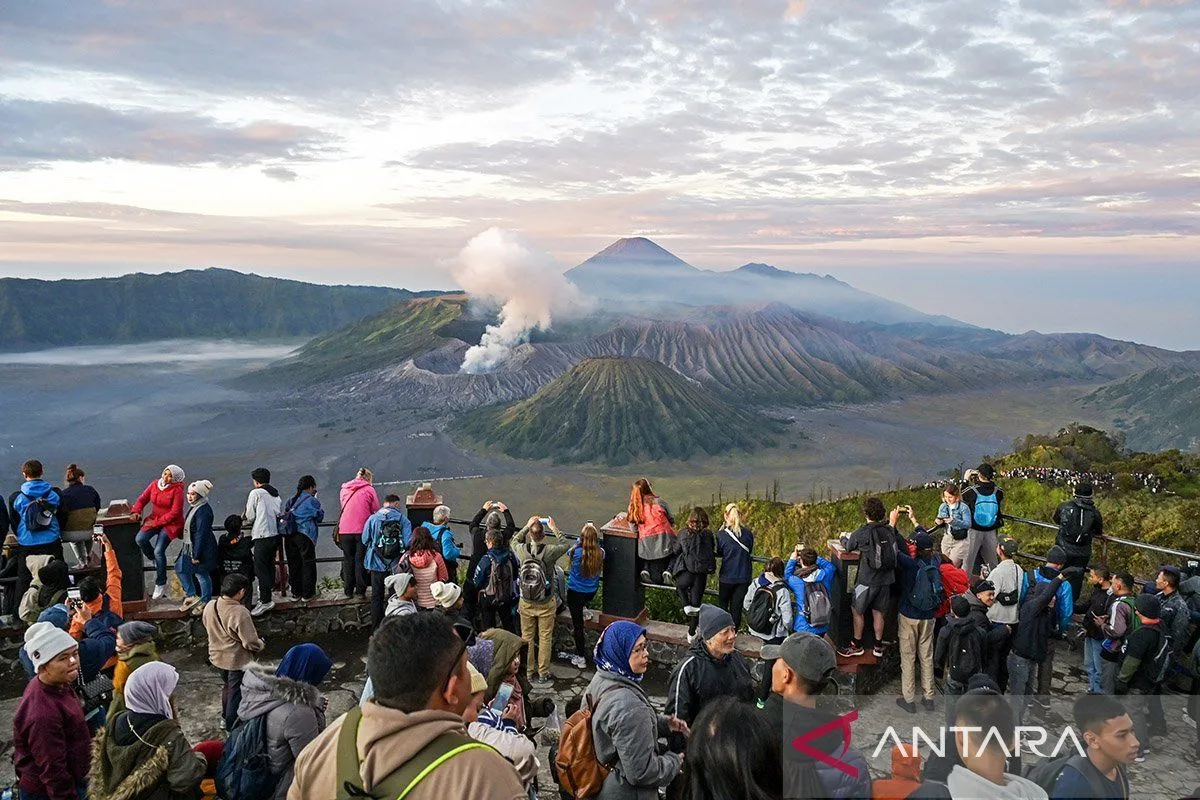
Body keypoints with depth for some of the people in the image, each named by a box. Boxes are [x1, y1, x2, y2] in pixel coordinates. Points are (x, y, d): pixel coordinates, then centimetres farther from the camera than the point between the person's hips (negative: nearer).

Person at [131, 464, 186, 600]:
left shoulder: (177, 490, -15)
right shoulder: (154, 484, 2)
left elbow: (175, 513, -17)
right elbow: (142, 499, 9)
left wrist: (156, 522, -18)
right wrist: (136, 511, -10)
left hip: (171, 523, -6)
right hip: (154, 520, 6)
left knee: (159, 550, -17)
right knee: (140, 539, -20)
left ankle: (161, 584, -2)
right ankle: (156, 561, 8)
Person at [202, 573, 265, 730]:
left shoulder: (209, 607, -10)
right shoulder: (239, 613, -32)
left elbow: (209, 629, 8)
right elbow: (251, 643, -26)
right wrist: (261, 644, -5)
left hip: (217, 657, 7)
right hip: (237, 660, -7)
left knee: (228, 686, 29)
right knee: (236, 694, 11)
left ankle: (225, 718, 44)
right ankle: (232, 728, 24)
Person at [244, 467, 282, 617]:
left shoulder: (255, 493, -6)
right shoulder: (276, 494, 15)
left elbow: (250, 516, -4)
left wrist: (245, 518, 19)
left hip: (262, 535, -8)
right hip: (276, 534, 8)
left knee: (260, 568, -5)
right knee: (270, 565, 21)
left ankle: (265, 601, -9)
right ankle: (268, 592, 34)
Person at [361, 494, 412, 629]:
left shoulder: (372, 518, -4)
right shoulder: (402, 519, -9)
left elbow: (365, 540, 0)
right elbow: (408, 542, -15)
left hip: (377, 564, 1)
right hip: (396, 564, -1)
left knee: (377, 596, 13)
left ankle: (376, 628, 18)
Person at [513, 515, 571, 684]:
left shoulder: (522, 550, -14)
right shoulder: (549, 551, -21)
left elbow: (514, 540, 11)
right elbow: (566, 545, 0)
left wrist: (527, 525, 9)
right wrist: (554, 528, 6)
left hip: (526, 603, 2)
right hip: (546, 604, -2)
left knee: (527, 638, 17)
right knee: (545, 639, 12)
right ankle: (543, 674, 20)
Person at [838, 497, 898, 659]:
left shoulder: (861, 533, -16)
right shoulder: (890, 530, -4)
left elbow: (848, 547, 2)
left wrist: (843, 538, 24)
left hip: (867, 580, -5)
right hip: (885, 579, 5)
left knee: (857, 611, 11)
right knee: (878, 612, 16)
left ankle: (857, 646, 20)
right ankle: (878, 647, 24)